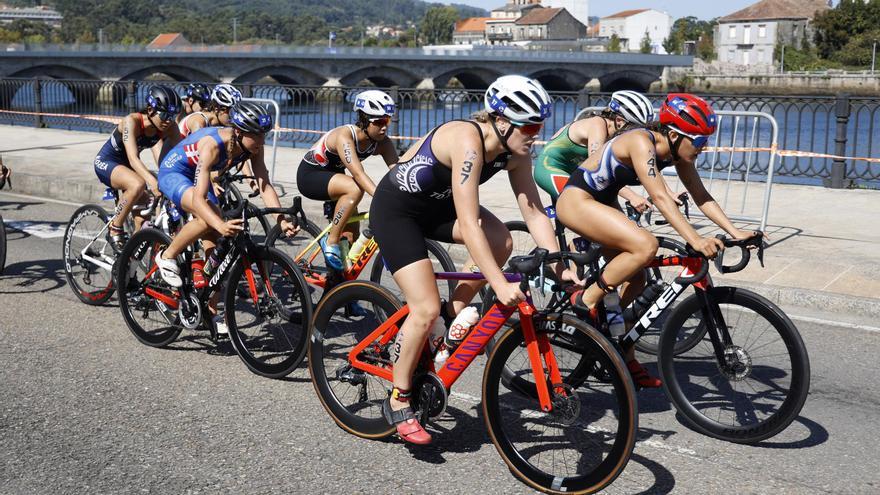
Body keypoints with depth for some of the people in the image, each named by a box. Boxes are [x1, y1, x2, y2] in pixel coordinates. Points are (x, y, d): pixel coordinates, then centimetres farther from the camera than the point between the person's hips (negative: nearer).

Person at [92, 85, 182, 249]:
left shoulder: (170, 128, -15)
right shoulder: (132, 121, -31)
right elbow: (133, 158, -42)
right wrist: (152, 180, -57)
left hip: (128, 167, 6)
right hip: (106, 162, -6)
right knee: (138, 185, -34)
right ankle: (115, 228, -16)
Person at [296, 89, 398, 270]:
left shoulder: (382, 143, -14)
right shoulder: (344, 136, -33)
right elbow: (358, 174, -45)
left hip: (333, 174, 7)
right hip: (310, 175, -7)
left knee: (352, 239, 0)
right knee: (355, 189, -34)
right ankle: (331, 242, -20)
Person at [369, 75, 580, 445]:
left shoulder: (514, 153, -10)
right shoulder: (468, 141, -33)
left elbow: (534, 212, -8)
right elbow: (468, 222, -38)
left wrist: (560, 266, -17)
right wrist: (500, 285, -42)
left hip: (435, 205, 7)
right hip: (395, 208, -7)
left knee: (501, 241, -18)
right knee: (426, 309, -15)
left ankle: (452, 316, 3)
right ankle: (398, 402, 5)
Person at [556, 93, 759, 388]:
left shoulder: (676, 152, -3)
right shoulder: (641, 143, -28)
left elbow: (701, 197, -1)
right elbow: (661, 198, -37)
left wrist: (736, 232, -11)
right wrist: (695, 240, -44)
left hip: (602, 201, 9)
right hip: (577, 200, -9)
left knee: (635, 279, 7)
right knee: (646, 246, -28)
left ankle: (626, 362, 19)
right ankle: (586, 302, -12)